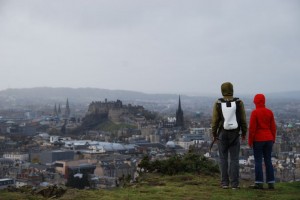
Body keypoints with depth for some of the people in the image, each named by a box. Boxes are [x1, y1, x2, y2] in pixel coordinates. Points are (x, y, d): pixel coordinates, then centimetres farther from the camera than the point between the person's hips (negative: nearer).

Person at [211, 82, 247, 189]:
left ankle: (225, 182, 4)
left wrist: (214, 134, 5)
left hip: (222, 134, 0)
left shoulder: (218, 103, -6)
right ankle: (234, 183, 3)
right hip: (234, 134, 0)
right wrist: (244, 133, 9)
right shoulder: (239, 102, -5)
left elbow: (215, 120, -6)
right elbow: (243, 119, -3)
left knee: (223, 158, 7)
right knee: (234, 159, 5)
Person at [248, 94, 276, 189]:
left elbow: (252, 128, -12)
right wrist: (273, 139, 15)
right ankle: (271, 183, 10)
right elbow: (273, 127, 7)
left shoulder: (254, 112, -10)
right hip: (268, 139, 5)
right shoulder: (269, 112, 5)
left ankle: (259, 183, 0)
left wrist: (250, 140, -4)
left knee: (258, 161, 0)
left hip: (258, 139, -5)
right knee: (268, 161, 9)